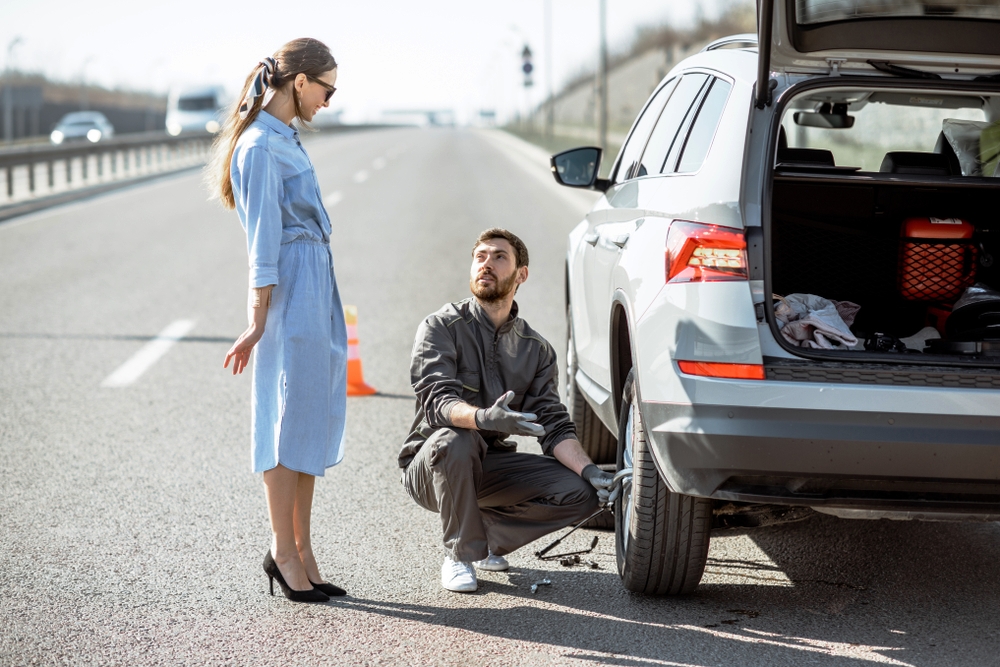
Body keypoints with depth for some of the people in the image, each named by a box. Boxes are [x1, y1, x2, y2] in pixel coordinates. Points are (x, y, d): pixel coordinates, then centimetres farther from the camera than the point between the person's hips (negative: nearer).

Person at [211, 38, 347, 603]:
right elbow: (264, 241, -16)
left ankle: (301, 548, 15)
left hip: (318, 290, 10)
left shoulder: (287, 138, 16)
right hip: (291, 293, -10)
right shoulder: (260, 147, -14)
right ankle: (285, 551, 4)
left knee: (315, 418, 10)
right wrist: (257, 323, -15)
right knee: (290, 420, -3)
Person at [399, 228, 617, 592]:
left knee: (581, 492, -15)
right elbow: (438, 401, -24)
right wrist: (483, 418, -47)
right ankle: (459, 553, -15)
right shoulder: (442, 327, -9)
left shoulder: (536, 350, 6)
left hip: (490, 466, 4)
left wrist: (589, 470, -22)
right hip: (429, 467, -4)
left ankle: (487, 535, 6)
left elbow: (554, 425, -1)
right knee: (454, 440, -39)